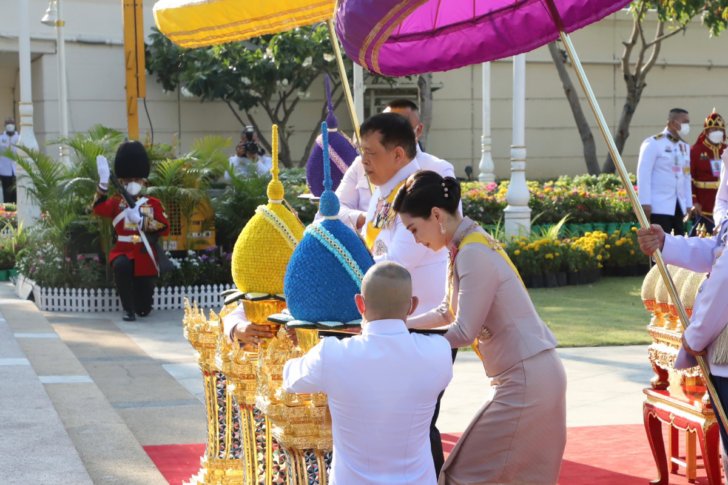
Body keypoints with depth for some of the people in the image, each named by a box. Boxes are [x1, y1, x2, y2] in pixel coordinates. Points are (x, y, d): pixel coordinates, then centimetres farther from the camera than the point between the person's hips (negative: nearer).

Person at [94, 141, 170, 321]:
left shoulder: (153, 203, 8)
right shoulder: (117, 202, 6)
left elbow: (165, 228, -4)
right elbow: (99, 208, -16)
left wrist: (141, 220, -17)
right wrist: (103, 182, -27)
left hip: (145, 257, 1)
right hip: (123, 251, -1)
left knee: (144, 309, -1)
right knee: (121, 265, -41)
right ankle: (128, 309, -25)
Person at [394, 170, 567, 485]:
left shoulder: (473, 254, -20)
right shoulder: (466, 247, 9)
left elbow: (464, 332, -18)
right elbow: (447, 313, 20)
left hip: (527, 381, -10)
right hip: (522, 378, 10)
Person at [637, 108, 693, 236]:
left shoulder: (685, 147, 15)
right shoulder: (653, 143, -7)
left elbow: (686, 176, 19)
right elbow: (643, 174, -11)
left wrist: (688, 204, 15)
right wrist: (645, 203, -15)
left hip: (678, 206, 7)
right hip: (659, 206, -7)